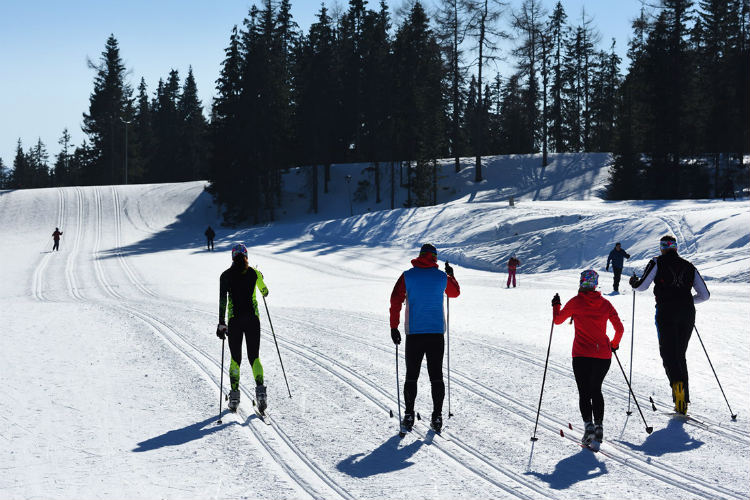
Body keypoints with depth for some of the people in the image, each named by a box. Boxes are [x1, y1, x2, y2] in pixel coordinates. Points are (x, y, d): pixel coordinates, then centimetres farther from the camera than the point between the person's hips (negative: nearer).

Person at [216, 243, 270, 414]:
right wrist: (261, 279, 39)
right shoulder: (254, 273, 2)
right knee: (254, 357, 6)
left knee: (235, 358, 11)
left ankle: (234, 395, 5)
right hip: (252, 319, 0)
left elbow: (223, 300, -8)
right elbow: (265, 292, 18)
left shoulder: (226, 275, -2)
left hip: (234, 320, 0)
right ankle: (260, 389, -15)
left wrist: (221, 323, -7)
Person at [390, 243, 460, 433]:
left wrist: (394, 327, -2)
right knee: (436, 376, 7)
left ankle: (409, 416, 6)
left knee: (411, 376, 8)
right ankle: (437, 417, 4)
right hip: (437, 332, 1)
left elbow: (396, 301, -7)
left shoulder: (408, 276, -3)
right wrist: (451, 275, 36)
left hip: (414, 332, -1)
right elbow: (455, 293, 20)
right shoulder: (442, 277, 1)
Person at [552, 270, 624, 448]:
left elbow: (558, 320, 10)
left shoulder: (576, 302, -4)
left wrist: (555, 305, 28)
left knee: (584, 392, 3)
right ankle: (599, 426, 9)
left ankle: (588, 426, -14)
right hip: (603, 355, 3)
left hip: (582, 355, -3)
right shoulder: (605, 303, 3)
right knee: (596, 390, 18)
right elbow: (620, 329, 7)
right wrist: (614, 344, 25)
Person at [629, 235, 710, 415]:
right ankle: (682, 403, 7)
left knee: (668, 353, -2)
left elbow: (642, 286, -2)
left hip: (667, 312, -4)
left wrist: (633, 282, 21)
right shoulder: (689, 266, 17)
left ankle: (677, 382, -34)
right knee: (680, 354, 12)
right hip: (687, 313, 4)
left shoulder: (657, 263, 6)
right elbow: (705, 295, 16)